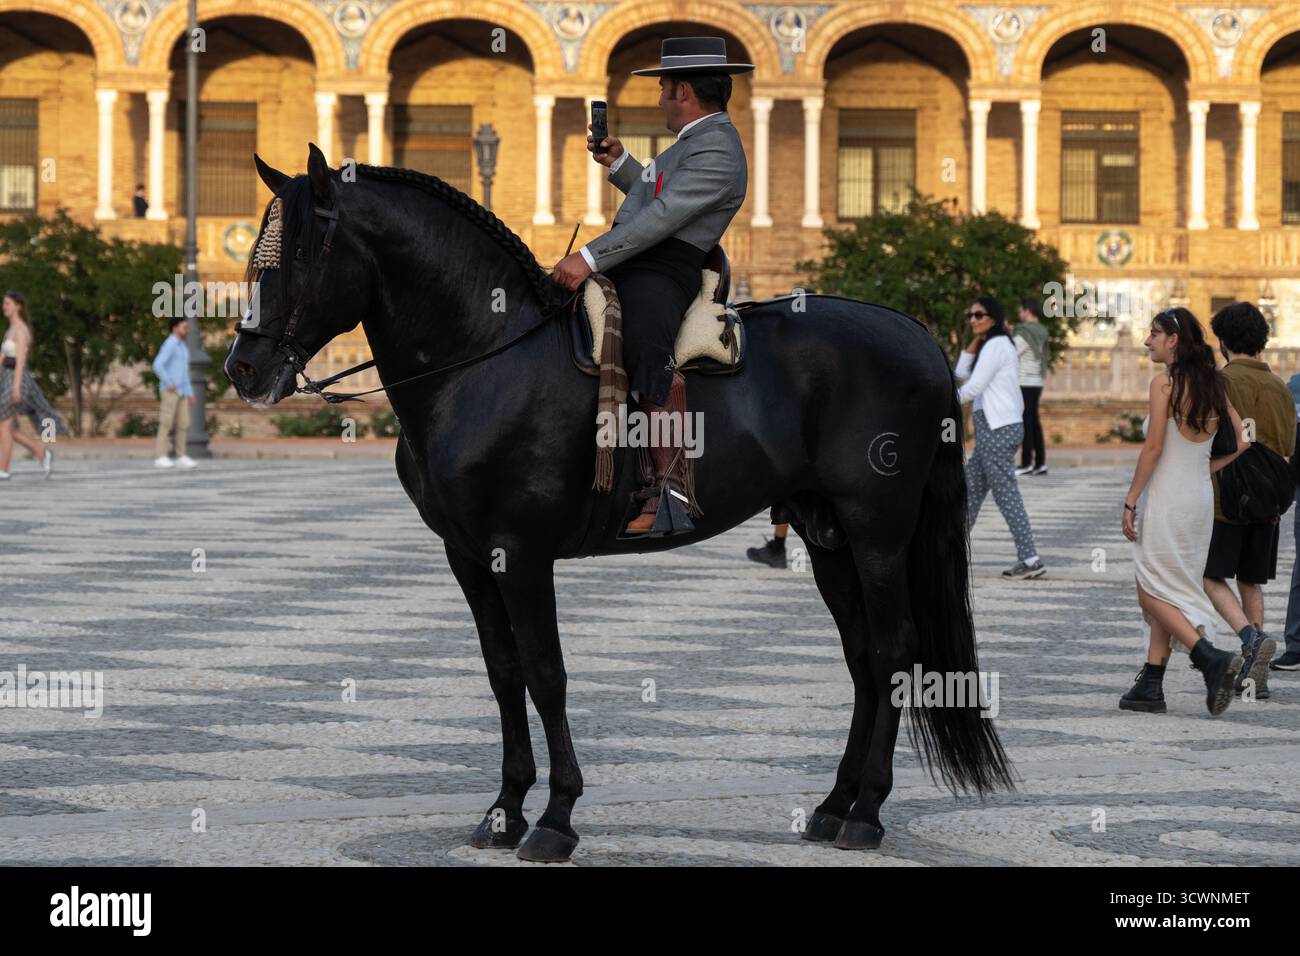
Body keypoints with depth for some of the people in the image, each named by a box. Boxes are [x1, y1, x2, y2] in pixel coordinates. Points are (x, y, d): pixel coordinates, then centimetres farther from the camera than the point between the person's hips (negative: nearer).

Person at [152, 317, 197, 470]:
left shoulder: (182, 347, 19)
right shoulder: (168, 345, -12)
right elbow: (157, 366, -24)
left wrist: (190, 393, 20)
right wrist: (169, 384, -22)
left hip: (180, 393, 9)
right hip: (169, 391, -9)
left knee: (183, 424, 5)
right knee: (166, 424, -8)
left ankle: (181, 458, 8)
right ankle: (161, 458, -7)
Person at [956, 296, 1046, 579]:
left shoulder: (996, 345, -11)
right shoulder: (990, 345, 20)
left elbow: (972, 387, -15)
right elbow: (962, 372, 16)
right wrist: (975, 340, 10)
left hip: (997, 429, -10)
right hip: (993, 428, 10)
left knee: (1006, 494, -10)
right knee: (970, 489, 15)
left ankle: (1030, 560, -12)